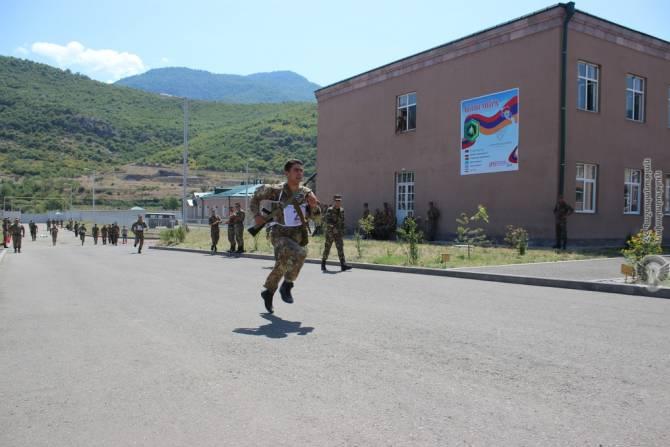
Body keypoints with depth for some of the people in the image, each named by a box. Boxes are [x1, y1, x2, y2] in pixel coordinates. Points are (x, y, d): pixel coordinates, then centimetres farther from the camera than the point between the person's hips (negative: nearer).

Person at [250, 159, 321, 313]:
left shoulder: (306, 193, -5)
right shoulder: (275, 190, -14)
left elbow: (315, 216, -1)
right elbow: (257, 194, 5)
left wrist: (314, 205, -22)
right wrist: (256, 215, -8)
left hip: (297, 235, 5)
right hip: (279, 235, -4)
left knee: (282, 266, 16)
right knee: (299, 254, -31)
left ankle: (268, 292, 42)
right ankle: (287, 286, -9)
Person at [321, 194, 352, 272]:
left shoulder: (342, 210, 8)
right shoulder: (330, 210, -9)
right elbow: (327, 220, -20)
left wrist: (342, 229, 14)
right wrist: (334, 225, -30)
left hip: (338, 233, 4)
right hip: (330, 232, -4)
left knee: (340, 248, -5)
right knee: (327, 248, 4)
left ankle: (343, 265, -10)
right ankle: (323, 264, 19)